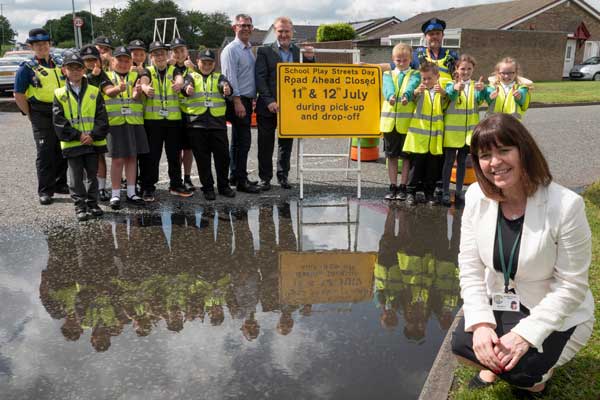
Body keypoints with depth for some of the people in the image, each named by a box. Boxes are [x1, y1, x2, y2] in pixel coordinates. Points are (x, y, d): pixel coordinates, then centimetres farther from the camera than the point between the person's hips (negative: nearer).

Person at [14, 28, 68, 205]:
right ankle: (45, 191, 4)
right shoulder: (27, 68, -3)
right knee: (45, 154, -3)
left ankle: (60, 184, 25)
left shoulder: (59, 64, 13)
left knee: (63, 152, 11)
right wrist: (32, 116, -5)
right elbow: (19, 96, -4)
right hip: (42, 116, -5)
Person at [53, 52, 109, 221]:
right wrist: (78, 135, -13)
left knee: (92, 174, 10)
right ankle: (80, 206, 13)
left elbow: (102, 118, -2)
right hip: (72, 143, -1)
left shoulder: (94, 92, 3)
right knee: (76, 176, 4)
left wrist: (93, 135, -14)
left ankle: (92, 203, 22)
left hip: (93, 142, 1)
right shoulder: (60, 94, 1)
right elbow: (58, 121, -4)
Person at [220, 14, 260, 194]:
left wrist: (253, 99, 13)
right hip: (238, 100, -9)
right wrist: (237, 102, -21)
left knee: (239, 140, 14)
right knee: (243, 140, -9)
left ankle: (235, 176, 24)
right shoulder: (231, 50, -10)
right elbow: (230, 77, -16)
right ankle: (241, 181, -3)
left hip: (247, 100, 9)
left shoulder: (249, 50, 16)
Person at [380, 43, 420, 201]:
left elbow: (412, 86, -16)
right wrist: (391, 96, -33)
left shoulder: (415, 75, 7)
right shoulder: (388, 74, 13)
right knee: (391, 155, 8)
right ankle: (393, 187, 17)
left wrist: (406, 96, -39)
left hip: (408, 121, -2)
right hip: (389, 120, 2)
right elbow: (387, 87, -10)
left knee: (406, 156, 3)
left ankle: (402, 187, 13)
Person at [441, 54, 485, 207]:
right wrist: (455, 89, -47)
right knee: (449, 160, 0)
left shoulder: (475, 85, 5)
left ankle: (459, 192, 19)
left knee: (462, 161, 11)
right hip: (451, 129, -3)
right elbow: (449, 95, -24)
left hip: (468, 129, 3)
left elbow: (479, 99, -16)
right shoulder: (451, 84, -1)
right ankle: (445, 192, 5)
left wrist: (481, 90, -40)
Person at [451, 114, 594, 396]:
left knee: (517, 365, -24)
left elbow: (571, 286, -20)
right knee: (463, 343, -18)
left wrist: (525, 334, -26)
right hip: (500, 305, 4)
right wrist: (480, 322, -20)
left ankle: (534, 376, 13)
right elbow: (470, 268, -8)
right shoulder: (477, 196, -12)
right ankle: (498, 364, 17)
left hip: (555, 316, -4)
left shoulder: (566, 205, -25)